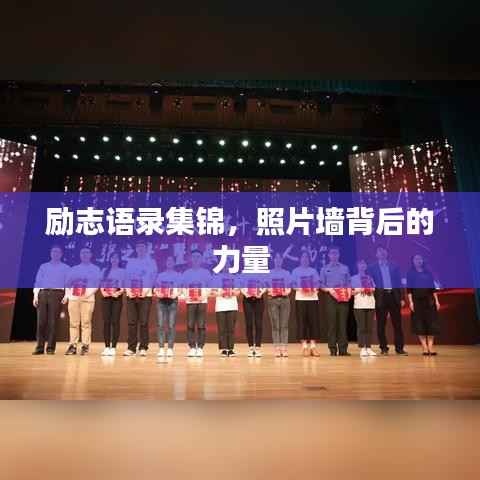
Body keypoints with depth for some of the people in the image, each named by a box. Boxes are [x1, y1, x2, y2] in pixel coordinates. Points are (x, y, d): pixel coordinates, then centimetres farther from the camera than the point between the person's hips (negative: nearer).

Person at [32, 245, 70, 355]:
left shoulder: (66, 268, 14)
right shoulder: (43, 266, 21)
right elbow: (38, 282, 13)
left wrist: (66, 296, -10)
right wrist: (35, 295, 1)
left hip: (57, 294, -2)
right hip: (43, 293, 2)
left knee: (53, 322, -6)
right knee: (41, 321, -3)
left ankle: (51, 348, -1)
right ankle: (39, 347, 3)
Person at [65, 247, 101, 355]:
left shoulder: (95, 269, 11)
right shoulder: (74, 269, 21)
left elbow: (96, 284, 0)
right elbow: (68, 284, 16)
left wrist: (88, 293, -15)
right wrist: (68, 295, -1)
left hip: (88, 298, -3)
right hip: (73, 298, 3)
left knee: (86, 322, -8)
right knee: (73, 323, 0)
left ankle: (85, 345, -6)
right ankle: (73, 345, 3)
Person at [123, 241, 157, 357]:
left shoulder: (151, 261, 9)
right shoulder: (131, 261, 18)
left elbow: (152, 277, -1)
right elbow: (127, 276, 11)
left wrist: (145, 291, -13)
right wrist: (128, 290, -4)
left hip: (145, 295, -3)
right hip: (131, 295, 3)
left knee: (143, 322, -4)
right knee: (131, 322, 2)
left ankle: (143, 348, 1)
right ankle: (131, 348, 8)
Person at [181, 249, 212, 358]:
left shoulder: (205, 272, 8)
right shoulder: (186, 273, 12)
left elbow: (209, 288, 5)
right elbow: (183, 288, 11)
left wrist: (204, 296, -12)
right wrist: (186, 296, -8)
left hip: (202, 302, -1)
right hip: (190, 302, 1)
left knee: (201, 326, -3)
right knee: (190, 325, -2)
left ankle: (200, 348, 3)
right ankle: (192, 348, 5)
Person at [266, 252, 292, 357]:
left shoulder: (286, 273, 13)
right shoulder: (269, 273, 9)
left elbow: (289, 288, 9)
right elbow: (267, 287, 6)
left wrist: (287, 292, -12)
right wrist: (270, 291, -15)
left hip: (285, 299, 1)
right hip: (273, 300, -1)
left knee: (284, 325, -2)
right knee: (275, 326, -4)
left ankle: (284, 348, 0)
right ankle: (277, 349, -1)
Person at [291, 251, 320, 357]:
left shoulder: (313, 271, 15)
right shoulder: (296, 271, 9)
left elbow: (317, 283, 9)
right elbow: (293, 284, 2)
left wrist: (314, 290, -10)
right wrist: (300, 289, -15)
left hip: (313, 298, 2)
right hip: (300, 298, -2)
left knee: (313, 321, -2)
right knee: (302, 321, -4)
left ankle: (313, 346, 3)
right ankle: (304, 346, 2)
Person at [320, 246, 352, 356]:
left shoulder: (345, 268, 15)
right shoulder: (324, 269, 10)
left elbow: (348, 283, 11)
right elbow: (321, 285, 4)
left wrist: (349, 291, -8)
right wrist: (329, 289, -14)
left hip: (343, 298, 1)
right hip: (331, 297, -1)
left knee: (343, 323, 0)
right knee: (332, 324, -2)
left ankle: (343, 349, 3)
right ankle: (333, 349, 3)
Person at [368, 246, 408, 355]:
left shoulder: (394, 267, 14)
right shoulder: (372, 268, 8)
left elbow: (399, 283, 11)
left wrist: (401, 298, 4)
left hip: (394, 296, 2)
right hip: (380, 297, -1)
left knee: (397, 324, 2)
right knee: (381, 325, 1)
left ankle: (399, 348, 8)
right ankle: (383, 348, 10)